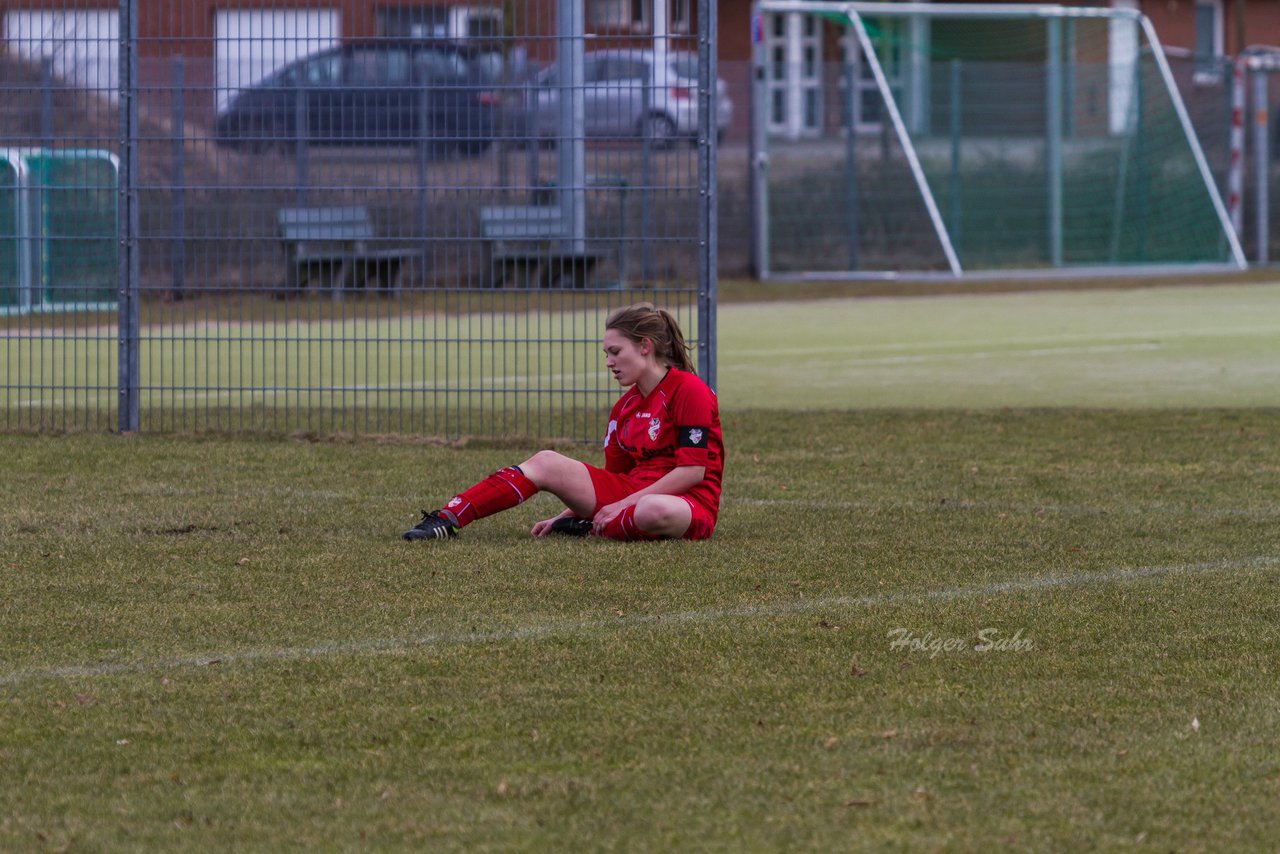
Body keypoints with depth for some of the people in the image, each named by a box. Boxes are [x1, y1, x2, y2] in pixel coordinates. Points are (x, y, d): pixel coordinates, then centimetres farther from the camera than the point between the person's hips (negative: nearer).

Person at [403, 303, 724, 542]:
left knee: (654, 512, -45)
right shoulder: (625, 407, 15)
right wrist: (568, 513, 5)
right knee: (545, 463, -5)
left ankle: (589, 529, -15)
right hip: (632, 491, 8)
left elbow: (694, 470, -17)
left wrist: (626, 503, -17)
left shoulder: (689, 391, -11)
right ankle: (447, 520, -12)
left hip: (689, 501, -7)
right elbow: (614, 475, 18)